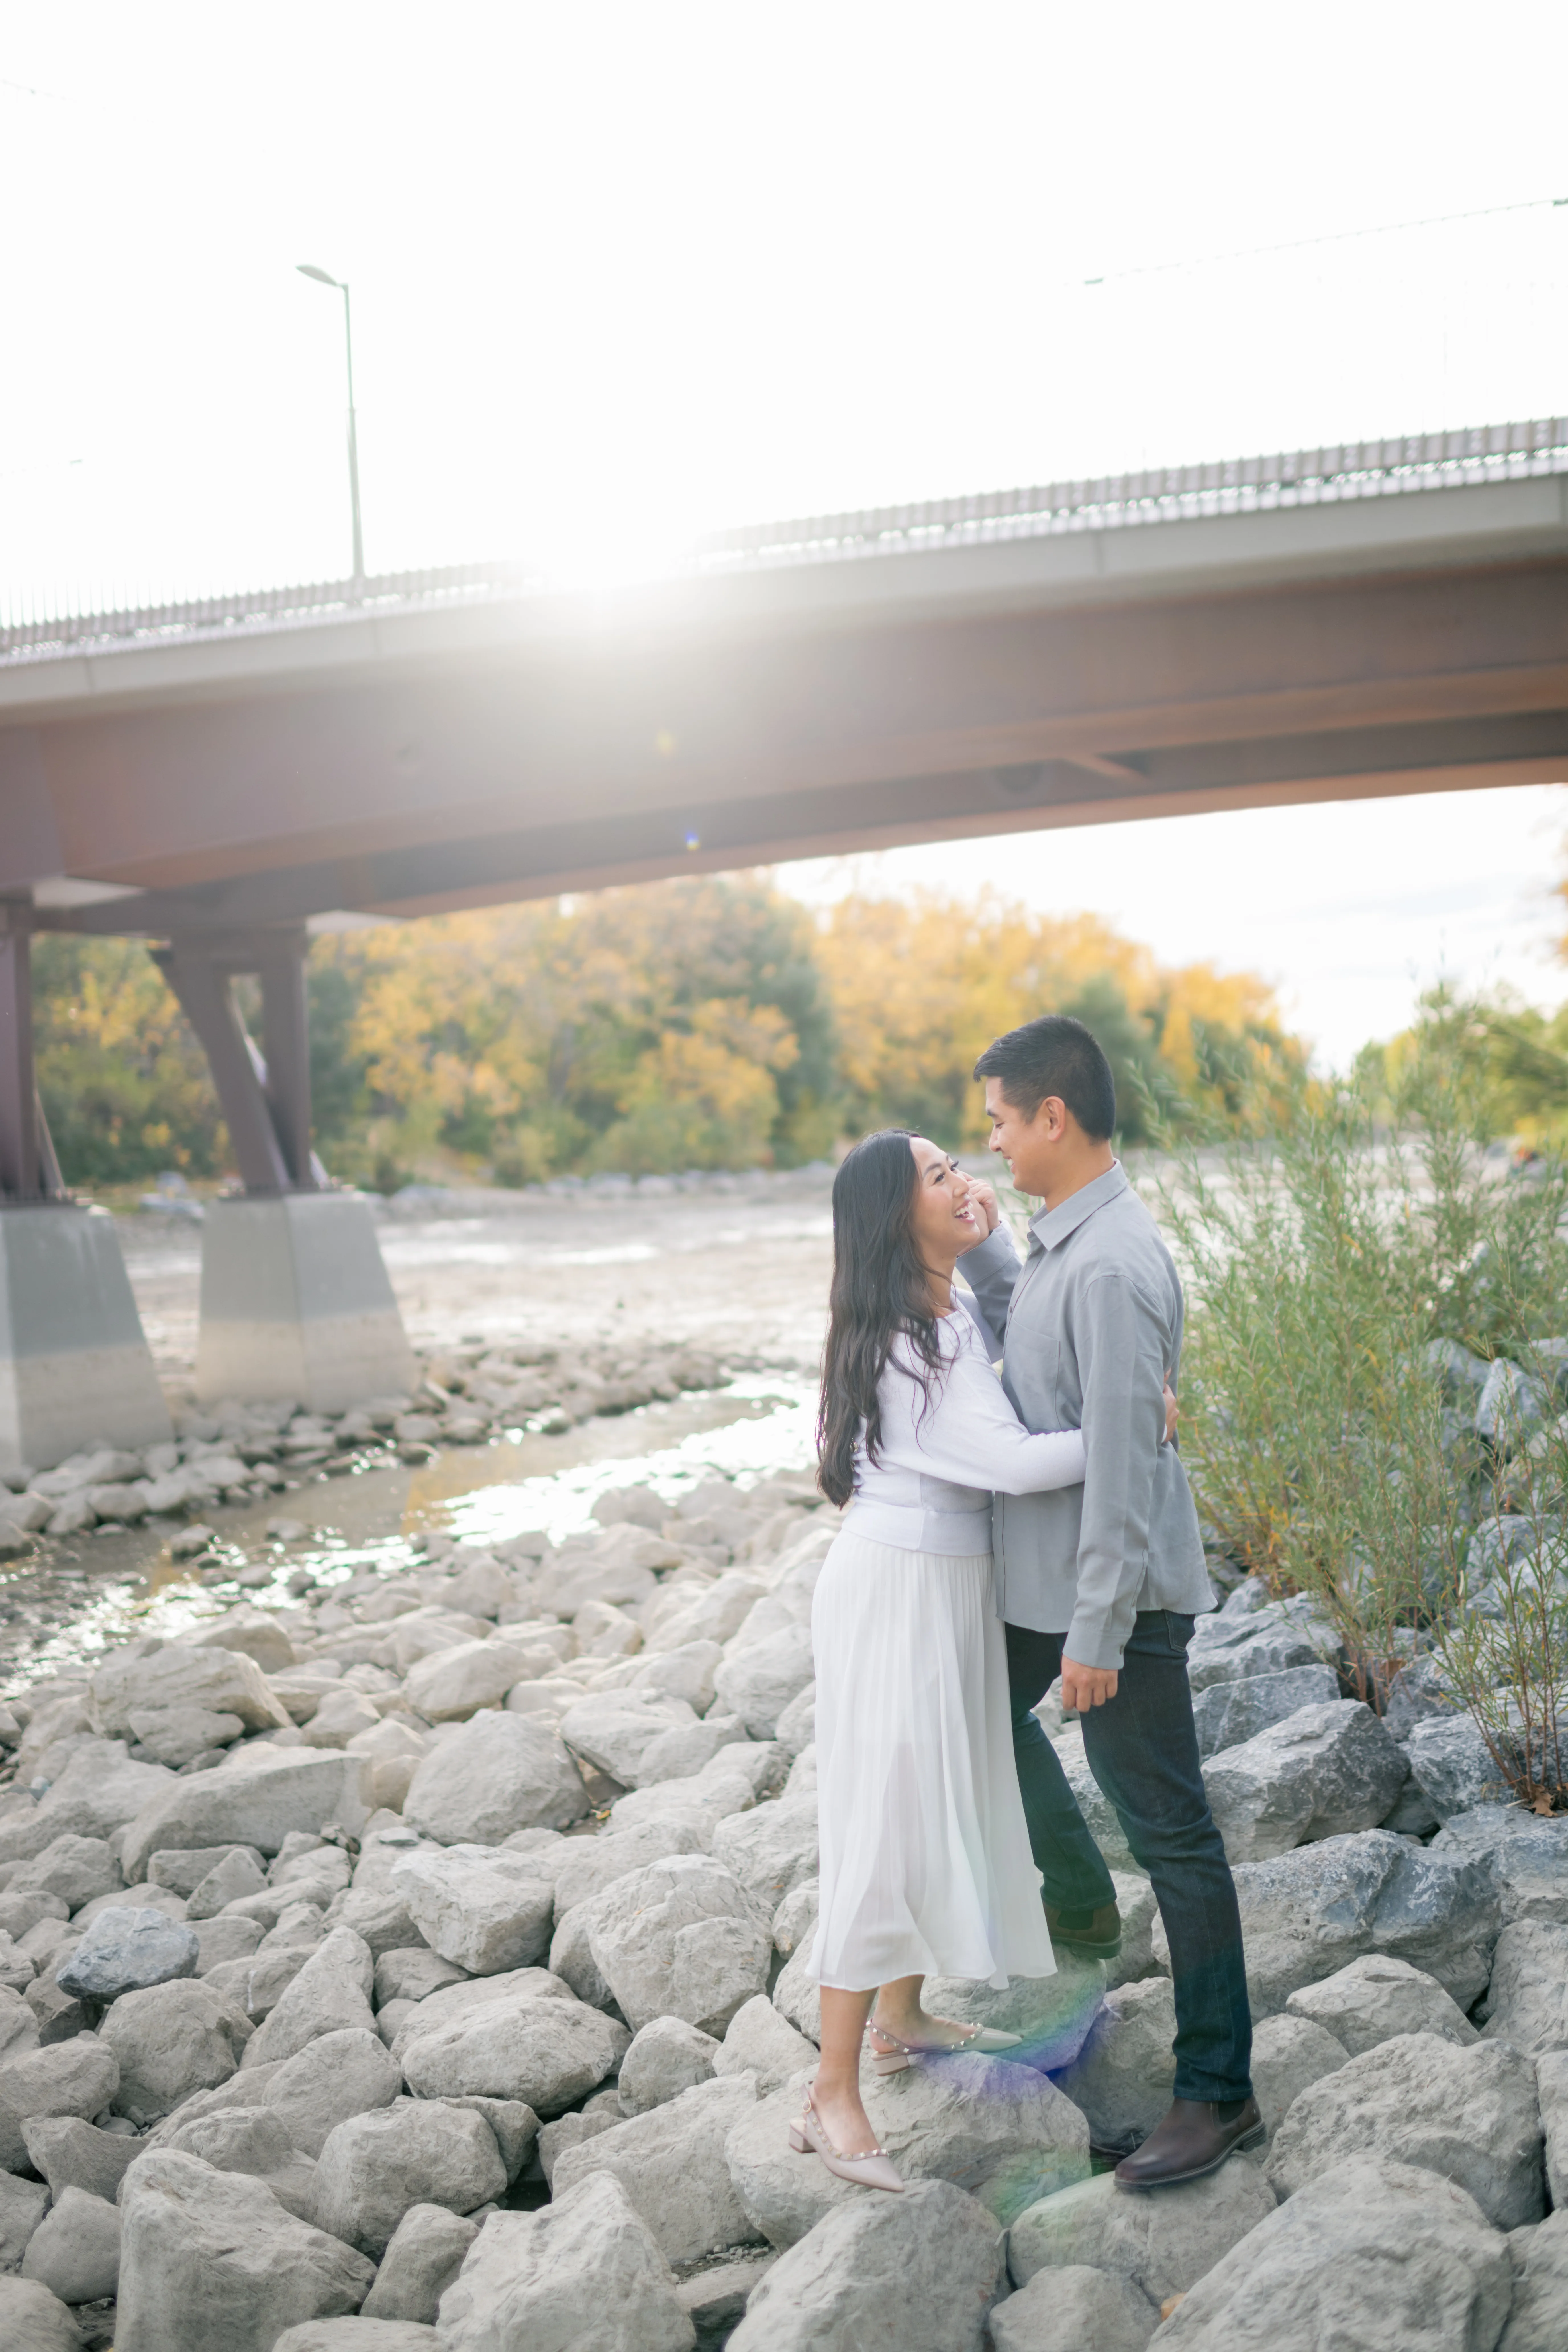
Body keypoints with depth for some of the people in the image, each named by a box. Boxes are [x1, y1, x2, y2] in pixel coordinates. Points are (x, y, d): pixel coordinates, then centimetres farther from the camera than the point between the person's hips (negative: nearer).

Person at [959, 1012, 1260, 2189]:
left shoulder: (1112, 1266, -25)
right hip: (1051, 1569, 10)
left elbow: (1121, 1458, -26)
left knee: (1171, 1832, -1)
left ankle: (1219, 2092, 10)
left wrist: (1099, 1630, -23)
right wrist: (982, 1246, 4)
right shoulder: (1068, 1240, 5)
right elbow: (1028, 1339, 22)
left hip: (1121, 1590, -10)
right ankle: (1080, 1904, 47)